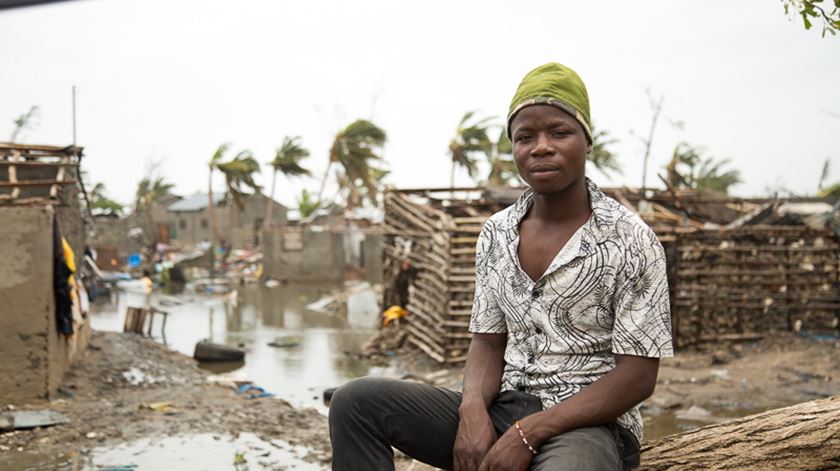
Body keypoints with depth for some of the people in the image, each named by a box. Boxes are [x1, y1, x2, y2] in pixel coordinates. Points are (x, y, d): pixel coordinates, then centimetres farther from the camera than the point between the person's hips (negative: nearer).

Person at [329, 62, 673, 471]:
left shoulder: (630, 242, -8)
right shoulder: (496, 234, 7)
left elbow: (638, 376, -10)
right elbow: (487, 344, 10)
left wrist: (527, 434, -18)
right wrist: (473, 411, -13)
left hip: (588, 423, -5)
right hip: (502, 410, 5)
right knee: (356, 402, -12)